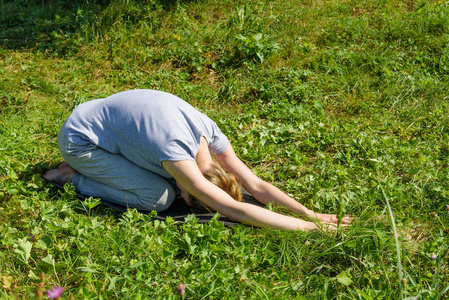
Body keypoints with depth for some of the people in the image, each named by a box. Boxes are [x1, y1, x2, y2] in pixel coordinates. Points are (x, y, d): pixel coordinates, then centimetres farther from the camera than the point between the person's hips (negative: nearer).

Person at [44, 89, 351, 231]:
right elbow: (234, 210, -37)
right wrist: (307, 227, -36)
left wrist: (311, 213, -17)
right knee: (159, 197, -17)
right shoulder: (177, 156, -35)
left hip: (104, 120, 8)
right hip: (78, 140, -8)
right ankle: (75, 178, -2)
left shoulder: (211, 134, -12)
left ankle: (87, 169, 12)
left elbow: (256, 185, -10)